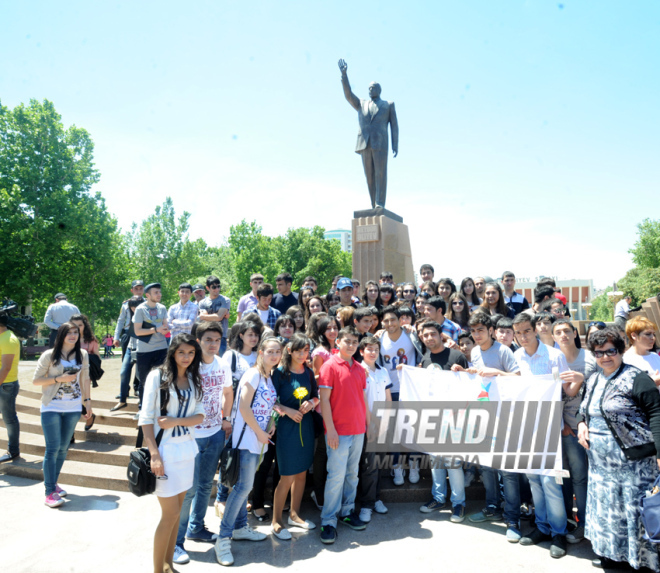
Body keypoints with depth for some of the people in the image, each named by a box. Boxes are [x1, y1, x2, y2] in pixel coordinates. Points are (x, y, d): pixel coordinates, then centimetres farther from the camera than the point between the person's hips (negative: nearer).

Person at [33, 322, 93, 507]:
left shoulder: (82, 355, 3)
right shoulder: (49, 356, -6)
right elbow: (36, 380, -4)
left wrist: (87, 401, 8)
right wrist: (58, 379, -16)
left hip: (73, 408, 3)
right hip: (51, 407, -3)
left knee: (64, 448, 11)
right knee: (52, 448, -5)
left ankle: (53, 483, 28)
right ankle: (49, 492, 3)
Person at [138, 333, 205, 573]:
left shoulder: (194, 380, 7)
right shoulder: (157, 376, -8)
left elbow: (200, 416, 3)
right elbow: (146, 417, -10)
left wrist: (175, 421, -15)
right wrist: (154, 453, -16)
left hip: (187, 449, 5)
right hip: (165, 451, -5)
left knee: (176, 510, 13)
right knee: (171, 513, -1)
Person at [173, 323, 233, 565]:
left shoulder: (223, 365, 1)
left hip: (215, 434, 6)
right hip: (191, 434, -5)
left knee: (206, 484, 17)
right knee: (189, 488, -2)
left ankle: (196, 528, 36)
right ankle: (176, 541, 15)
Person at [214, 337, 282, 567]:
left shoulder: (270, 378, 11)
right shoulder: (253, 374, -13)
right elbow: (243, 407, -20)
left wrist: (270, 426, 2)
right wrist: (260, 433, -14)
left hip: (259, 439, 8)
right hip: (246, 437, -8)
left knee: (243, 485, 17)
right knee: (244, 486, -8)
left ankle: (240, 527, 29)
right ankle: (223, 538, 2)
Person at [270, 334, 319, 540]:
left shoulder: (309, 373, 6)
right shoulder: (280, 372, -9)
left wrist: (311, 403, -7)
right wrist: (288, 410, -20)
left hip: (306, 425, 6)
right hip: (287, 427, -5)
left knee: (302, 473, 14)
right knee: (287, 477, -2)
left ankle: (294, 515, 32)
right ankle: (276, 521, 16)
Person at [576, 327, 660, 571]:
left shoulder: (637, 379, -10)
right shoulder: (592, 381, 11)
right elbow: (584, 408, 23)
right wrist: (581, 423, 2)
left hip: (633, 460, -7)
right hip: (600, 463, 7)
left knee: (637, 510, 0)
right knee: (607, 509, 16)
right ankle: (612, 553, 31)